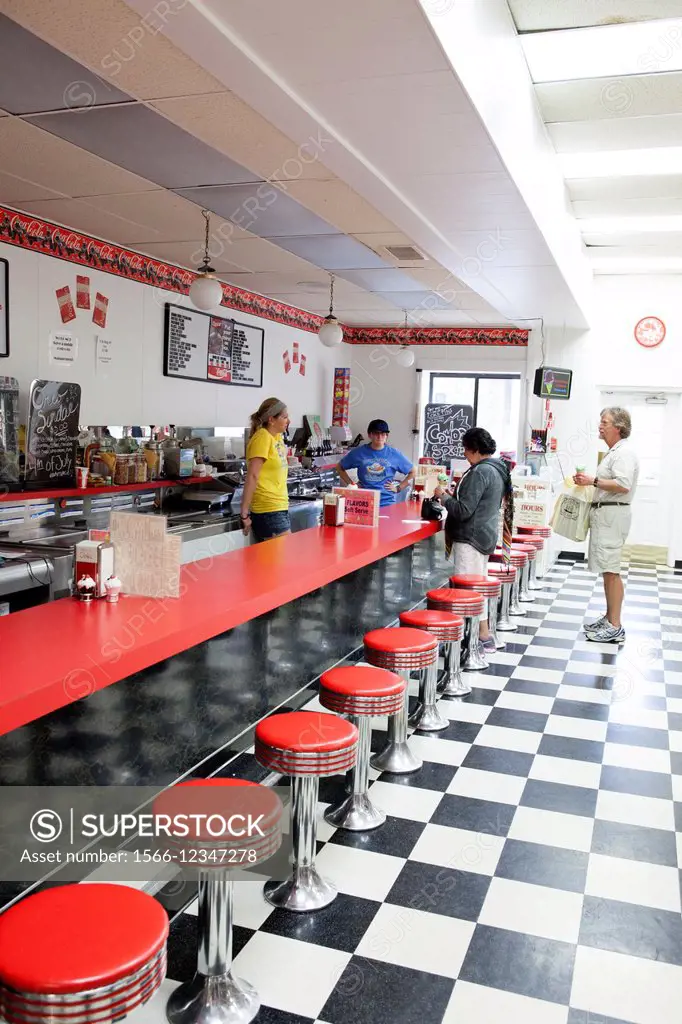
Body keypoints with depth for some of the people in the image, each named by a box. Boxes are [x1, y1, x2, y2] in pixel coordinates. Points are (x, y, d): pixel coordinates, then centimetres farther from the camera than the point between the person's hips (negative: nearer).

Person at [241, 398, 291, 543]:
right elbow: (252, 477, -17)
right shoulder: (262, 438, -13)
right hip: (268, 510, -8)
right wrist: (244, 513, -20)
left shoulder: (278, 437, 13)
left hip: (280, 508, 8)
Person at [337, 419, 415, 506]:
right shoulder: (358, 453, 6)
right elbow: (340, 468, 18)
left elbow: (412, 472, 15)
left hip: (387, 503, 0)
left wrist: (398, 488, 6)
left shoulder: (395, 454, 6)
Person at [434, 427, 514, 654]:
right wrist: (453, 495, 15)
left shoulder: (480, 472, -19)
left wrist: (443, 496, -8)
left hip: (471, 537, -10)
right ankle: (484, 635, 23)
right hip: (485, 534, 10)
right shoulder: (497, 469, 11)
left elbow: (463, 510, -22)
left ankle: (483, 637, -3)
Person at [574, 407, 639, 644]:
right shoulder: (614, 451, 20)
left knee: (611, 571, -10)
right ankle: (609, 618, 22)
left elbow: (623, 485, -25)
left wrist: (593, 481, -21)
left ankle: (615, 627, -8)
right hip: (604, 514, 11)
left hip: (613, 514, -11)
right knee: (607, 570, 14)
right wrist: (590, 482, 18)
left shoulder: (624, 452, -13)